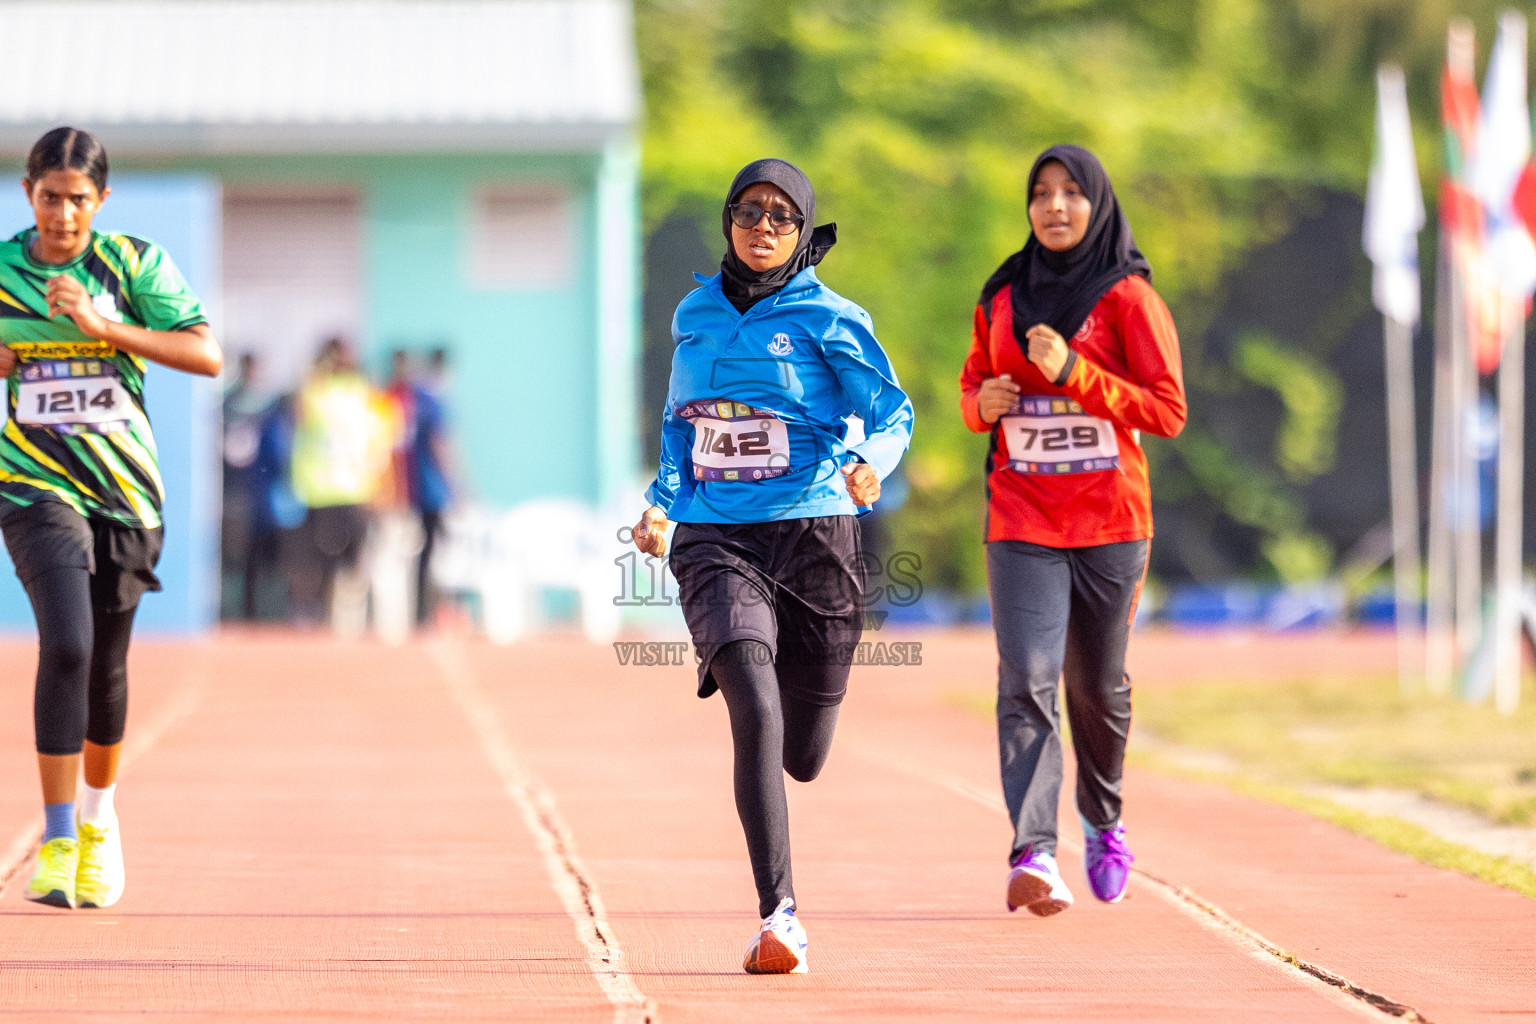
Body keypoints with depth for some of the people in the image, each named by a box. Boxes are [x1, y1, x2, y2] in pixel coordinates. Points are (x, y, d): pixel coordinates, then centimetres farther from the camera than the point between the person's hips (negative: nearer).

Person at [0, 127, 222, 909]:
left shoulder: (134, 264, -3)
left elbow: (208, 355, -12)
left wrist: (102, 325, -20)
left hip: (125, 490, 1)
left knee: (107, 665, 11)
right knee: (67, 645, -21)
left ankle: (98, 817, 38)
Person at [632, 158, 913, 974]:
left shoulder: (827, 319, 0)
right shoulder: (695, 316, 11)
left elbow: (892, 411, -2)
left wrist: (872, 462, -23)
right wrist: (663, 504, 11)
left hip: (811, 537, -1)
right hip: (715, 542, 1)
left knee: (802, 757, 6)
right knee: (754, 711, -23)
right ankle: (779, 916, -22)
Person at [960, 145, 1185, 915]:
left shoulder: (1128, 297, -2)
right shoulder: (1002, 298, 9)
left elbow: (1168, 410, -8)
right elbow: (974, 381, 23)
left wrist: (1073, 373, -18)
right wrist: (982, 403, -2)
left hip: (1110, 522, -1)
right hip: (1021, 522, 2)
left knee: (1097, 685, 9)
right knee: (1027, 681, -14)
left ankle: (1103, 822, 36)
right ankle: (1033, 854, -24)